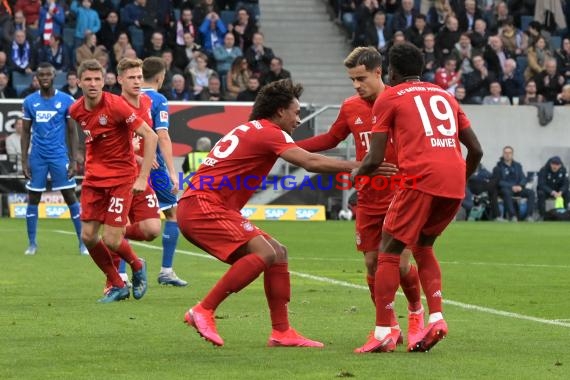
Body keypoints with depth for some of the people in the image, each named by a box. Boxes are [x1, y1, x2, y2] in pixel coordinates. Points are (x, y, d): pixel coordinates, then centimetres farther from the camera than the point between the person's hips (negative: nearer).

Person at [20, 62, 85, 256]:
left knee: (70, 197, -3)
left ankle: (83, 242, 4)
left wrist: (73, 161, -5)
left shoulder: (66, 101, -1)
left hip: (59, 156, -2)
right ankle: (32, 243, 13)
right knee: (33, 199, 3)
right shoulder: (30, 101, 4)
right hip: (37, 157, 2)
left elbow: (72, 132, 2)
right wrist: (24, 160, 2)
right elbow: (26, 132, 9)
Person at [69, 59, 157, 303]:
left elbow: (150, 136, -16)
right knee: (88, 235, -1)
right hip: (94, 178, 6)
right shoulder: (76, 111, 1)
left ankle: (137, 266, 23)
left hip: (121, 177, -6)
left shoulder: (116, 106, -17)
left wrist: (143, 177, -19)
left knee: (111, 240, -10)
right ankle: (117, 285, 18)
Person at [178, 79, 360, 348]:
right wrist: (357, 166, -19)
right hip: (202, 207, -10)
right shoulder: (269, 133, -9)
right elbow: (310, 162, -21)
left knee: (278, 253, 8)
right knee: (264, 252, -22)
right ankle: (203, 311, -19)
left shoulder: (248, 130, 22)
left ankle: (282, 332, 7)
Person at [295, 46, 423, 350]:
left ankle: (415, 312, 22)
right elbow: (331, 139, 20)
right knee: (372, 263, 1)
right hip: (368, 200, 4)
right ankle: (389, 325, 19)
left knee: (401, 264, -8)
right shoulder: (350, 108, 4)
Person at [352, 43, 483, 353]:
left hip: (421, 178, -5)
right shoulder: (445, 95, 25)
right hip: (454, 183, 5)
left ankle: (383, 333, -3)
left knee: (389, 252, 5)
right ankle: (436, 317, 7)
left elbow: (375, 159, 4)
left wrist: (356, 172, 24)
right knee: (423, 246, 24)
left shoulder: (389, 98, 10)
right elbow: (476, 150, 21)